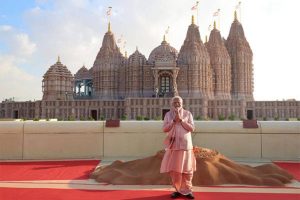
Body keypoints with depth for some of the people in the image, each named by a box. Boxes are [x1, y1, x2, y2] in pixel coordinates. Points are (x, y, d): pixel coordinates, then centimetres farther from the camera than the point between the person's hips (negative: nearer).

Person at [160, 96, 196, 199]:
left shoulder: (188, 114, 2)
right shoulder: (168, 114, 5)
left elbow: (192, 128, -5)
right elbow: (164, 129, -2)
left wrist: (181, 119, -14)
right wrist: (174, 120, -14)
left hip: (185, 145, -1)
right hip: (173, 146, 1)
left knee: (187, 169, 3)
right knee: (174, 169, 4)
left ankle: (187, 190, 17)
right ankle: (178, 189, 19)